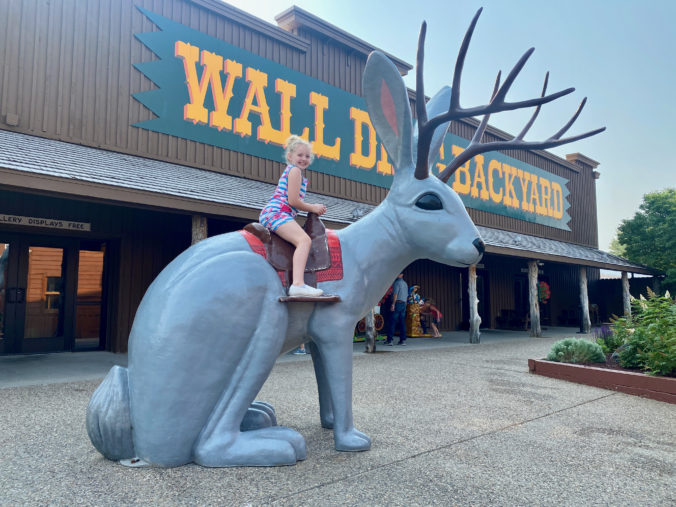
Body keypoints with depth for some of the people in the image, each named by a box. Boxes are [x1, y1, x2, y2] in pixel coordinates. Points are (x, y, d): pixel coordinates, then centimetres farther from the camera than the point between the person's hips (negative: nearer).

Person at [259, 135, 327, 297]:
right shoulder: (295, 170, -3)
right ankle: (298, 284, -45)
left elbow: (292, 203, 25)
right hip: (276, 213, -11)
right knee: (304, 240, -27)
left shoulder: (292, 171, 28)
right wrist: (313, 208, 3)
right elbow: (293, 201, -11)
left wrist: (313, 207, 15)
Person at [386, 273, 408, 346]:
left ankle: (389, 340, -9)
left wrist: (393, 304, -18)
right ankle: (403, 340, 4)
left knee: (392, 322, -6)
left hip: (397, 303, -7)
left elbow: (395, 294, -16)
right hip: (404, 304, 7)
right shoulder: (405, 283, 17)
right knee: (402, 322, 6)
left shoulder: (397, 282, -8)